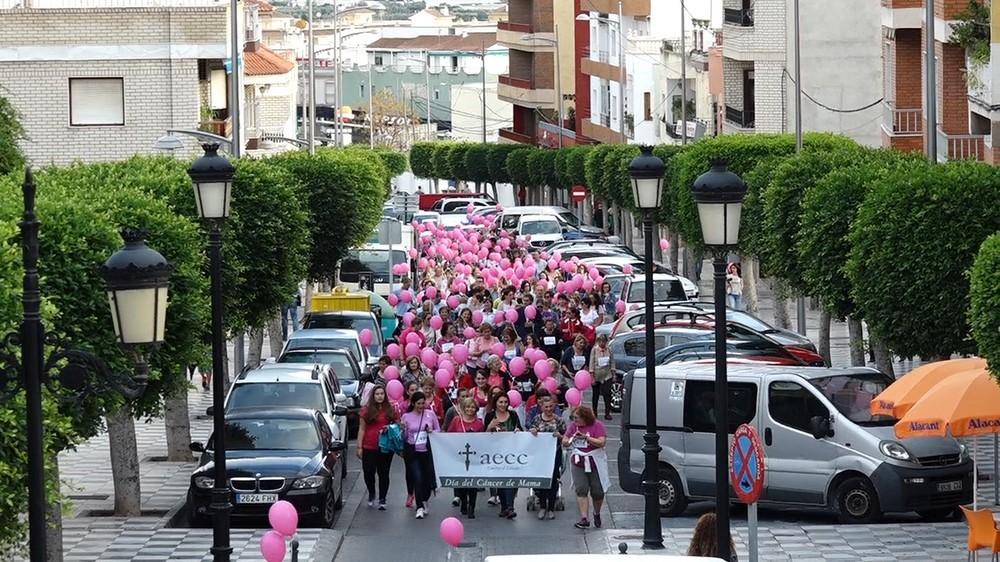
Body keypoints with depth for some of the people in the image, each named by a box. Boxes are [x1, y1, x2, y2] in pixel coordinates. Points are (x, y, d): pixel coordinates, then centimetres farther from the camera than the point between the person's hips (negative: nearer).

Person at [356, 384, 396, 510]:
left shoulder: (390, 410, 5)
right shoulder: (366, 410, 1)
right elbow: (362, 429, 1)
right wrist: (359, 447, -4)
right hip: (369, 448, -1)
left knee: (383, 473, 4)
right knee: (368, 472, 0)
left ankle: (382, 500, 12)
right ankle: (371, 494, 27)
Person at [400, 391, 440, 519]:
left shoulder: (430, 414, 3)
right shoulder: (406, 416, 1)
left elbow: (439, 431, 10)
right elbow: (403, 436, 5)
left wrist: (431, 431, -10)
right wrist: (402, 429, -15)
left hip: (427, 451, 2)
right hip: (412, 452, -2)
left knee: (428, 477, 7)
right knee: (417, 478, -11)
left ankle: (424, 501, 34)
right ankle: (420, 507, -8)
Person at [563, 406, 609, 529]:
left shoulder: (597, 426, -8)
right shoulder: (573, 425, 5)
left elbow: (602, 442, -18)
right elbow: (564, 442, 9)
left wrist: (586, 437, -26)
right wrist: (569, 440, -15)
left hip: (595, 463, -2)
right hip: (578, 463, 3)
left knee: (597, 491, 7)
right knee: (581, 490, -10)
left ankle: (597, 514, 33)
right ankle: (584, 519, -14)